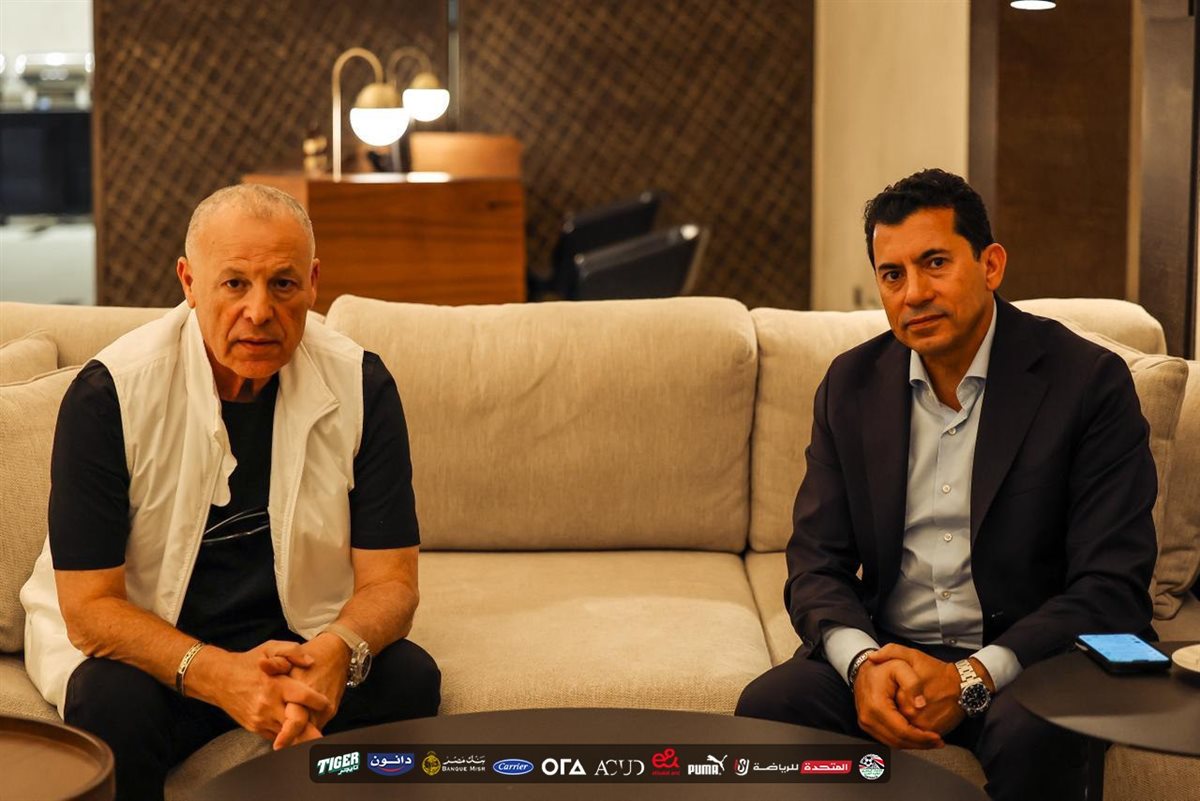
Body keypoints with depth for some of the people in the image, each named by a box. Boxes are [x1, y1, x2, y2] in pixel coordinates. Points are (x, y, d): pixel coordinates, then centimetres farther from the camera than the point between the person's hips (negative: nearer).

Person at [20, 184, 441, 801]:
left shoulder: (360, 385, -9)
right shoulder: (108, 392, -17)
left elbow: (390, 579, -7)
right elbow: (89, 606, -18)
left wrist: (338, 651, -32)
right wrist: (220, 675, -36)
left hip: (300, 636, 3)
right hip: (144, 644, -2)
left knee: (408, 679, -24)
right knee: (115, 704, -34)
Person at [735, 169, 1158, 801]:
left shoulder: (1088, 381, -7)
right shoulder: (852, 383, 6)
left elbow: (1112, 589, -11)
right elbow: (816, 562, 4)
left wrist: (970, 678, -23)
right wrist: (862, 662, -19)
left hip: (1025, 656, -3)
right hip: (886, 650, 3)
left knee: (1030, 736, -35)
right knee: (766, 706, -24)